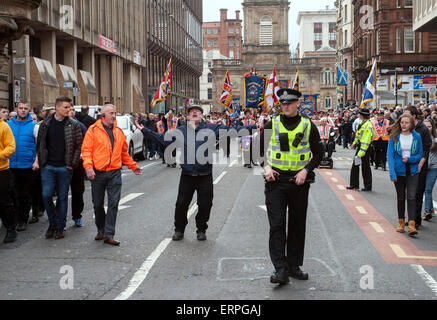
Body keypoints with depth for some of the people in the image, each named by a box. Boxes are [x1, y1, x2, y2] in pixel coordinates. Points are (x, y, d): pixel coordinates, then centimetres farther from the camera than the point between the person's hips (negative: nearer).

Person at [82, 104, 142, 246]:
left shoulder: (119, 132, 13)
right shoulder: (93, 130, 0)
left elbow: (124, 152, 23)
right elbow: (86, 150, -6)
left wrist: (133, 166, 22)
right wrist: (88, 167, -18)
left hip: (115, 173, 2)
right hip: (98, 173, -2)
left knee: (113, 204, -4)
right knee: (98, 204, 8)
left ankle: (109, 235, -1)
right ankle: (101, 230, 29)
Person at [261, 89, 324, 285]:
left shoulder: (308, 126, 2)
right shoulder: (272, 125, 2)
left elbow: (319, 153, 7)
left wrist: (306, 170, -8)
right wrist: (266, 166, -5)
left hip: (299, 181, 1)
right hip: (276, 181, -1)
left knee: (297, 225, 9)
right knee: (277, 225, -8)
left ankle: (294, 266, 22)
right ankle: (280, 269, -7)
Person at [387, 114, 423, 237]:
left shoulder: (417, 137, 0)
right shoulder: (394, 137, -3)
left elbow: (420, 154, 6)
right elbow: (390, 155, -6)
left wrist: (409, 159, -14)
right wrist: (392, 173, -16)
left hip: (412, 171, 0)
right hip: (399, 171, 0)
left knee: (411, 197, -10)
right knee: (401, 197, 10)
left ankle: (411, 224, -14)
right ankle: (401, 222, 22)